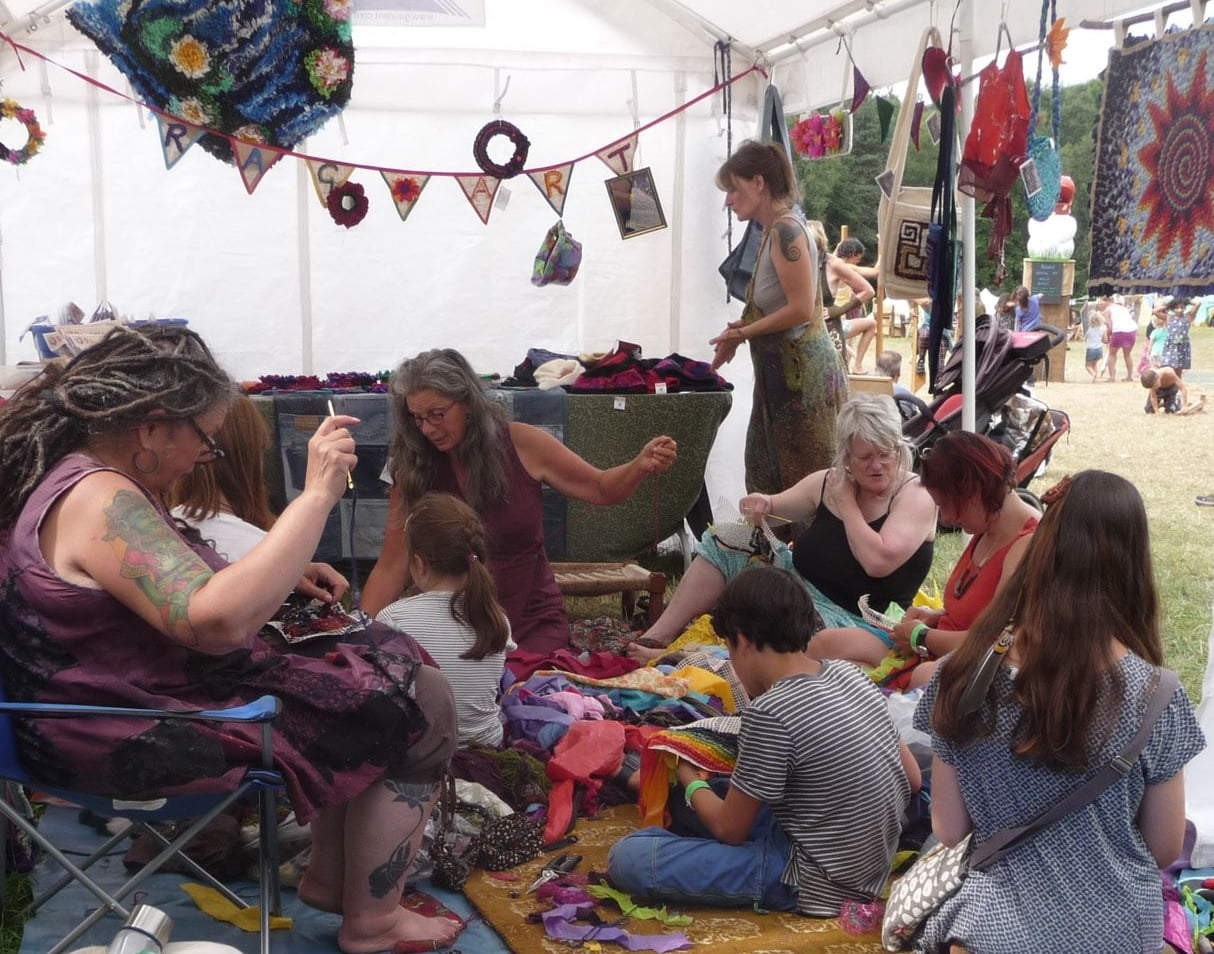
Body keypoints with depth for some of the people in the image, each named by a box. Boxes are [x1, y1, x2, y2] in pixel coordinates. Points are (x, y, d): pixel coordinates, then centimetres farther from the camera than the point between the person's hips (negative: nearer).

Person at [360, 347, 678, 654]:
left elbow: (601, 488, 6)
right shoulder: (414, 471, -6)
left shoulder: (522, 444, -6)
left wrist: (641, 466, -14)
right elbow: (392, 568, -4)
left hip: (533, 623, 0)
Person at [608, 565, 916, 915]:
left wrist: (692, 782, 8)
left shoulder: (770, 714, -22)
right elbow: (912, 778, 10)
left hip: (815, 884, -8)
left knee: (627, 856, -14)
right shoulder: (850, 675, -1)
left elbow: (729, 829, -11)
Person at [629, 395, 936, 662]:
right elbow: (774, 506, 14)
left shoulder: (915, 495, -15)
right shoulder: (829, 482, 3)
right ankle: (660, 634, -6)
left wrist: (846, 503, -18)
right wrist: (760, 504, -11)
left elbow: (878, 561, -29)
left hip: (854, 619, -7)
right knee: (725, 543, 1)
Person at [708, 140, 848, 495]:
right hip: (783, 371, 10)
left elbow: (801, 309, -21)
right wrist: (741, 329, 2)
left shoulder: (786, 230, -16)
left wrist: (742, 332, -12)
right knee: (768, 475, 15)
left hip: (803, 372, -10)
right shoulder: (774, 230, 12)